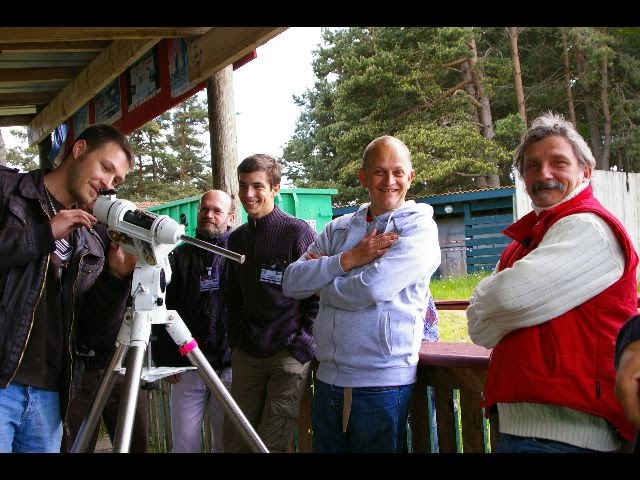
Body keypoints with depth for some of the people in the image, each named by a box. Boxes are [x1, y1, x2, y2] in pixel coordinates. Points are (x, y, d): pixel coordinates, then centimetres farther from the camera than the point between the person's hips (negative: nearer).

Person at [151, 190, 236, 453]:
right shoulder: (179, 256, 8)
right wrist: (165, 359, 1)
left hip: (230, 368, -1)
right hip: (186, 367, 1)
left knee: (227, 443, 8)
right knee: (184, 444, 3)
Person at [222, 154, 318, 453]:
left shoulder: (298, 232, -7)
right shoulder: (237, 238, 11)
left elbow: (319, 295, -9)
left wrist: (303, 347, -13)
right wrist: (236, 340, 11)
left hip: (290, 355, -6)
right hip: (247, 355, 6)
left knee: (272, 445, -3)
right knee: (234, 441, 8)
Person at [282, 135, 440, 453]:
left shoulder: (419, 227, -5)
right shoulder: (339, 229, 11)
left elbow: (373, 287, -19)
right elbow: (291, 283, 1)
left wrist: (321, 280, -1)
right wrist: (349, 259, -11)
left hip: (383, 384, -5)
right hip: (328, 379, 5)